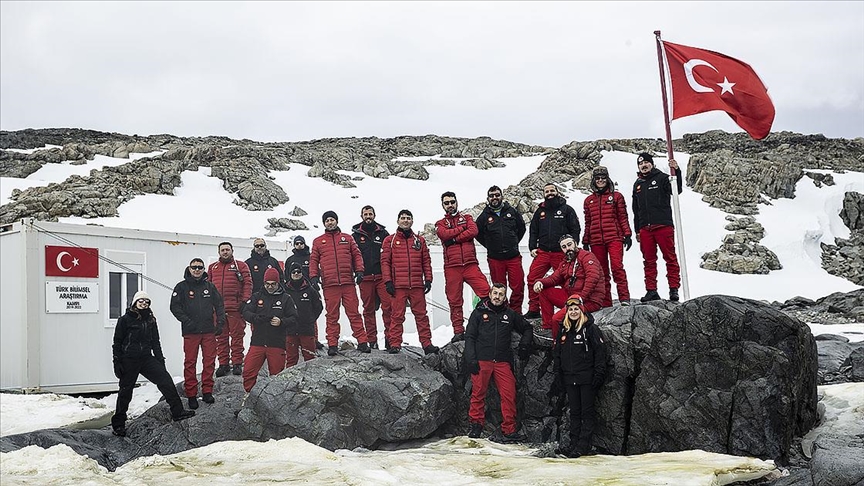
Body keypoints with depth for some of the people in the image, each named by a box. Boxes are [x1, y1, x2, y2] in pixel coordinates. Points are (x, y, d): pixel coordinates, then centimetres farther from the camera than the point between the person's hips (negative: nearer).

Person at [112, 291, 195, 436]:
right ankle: (118, 424, 16)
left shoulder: (150, 320, 11)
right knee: (125, 391, 3)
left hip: (146, 358, 4)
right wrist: (117, 363, -7)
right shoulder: (125, 320, -3)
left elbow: (155, 342, 18)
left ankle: (177, 412, -9)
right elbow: (117, 343, -2)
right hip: (128, 360, -4)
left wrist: (160, 359, 12)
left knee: (165, 379, -11)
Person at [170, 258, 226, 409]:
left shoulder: (209, 286, 10)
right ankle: (191, 394, 5)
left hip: (209, 331, 2)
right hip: (190, 332, -2)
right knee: (190, 363, -1)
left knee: (209, 362, 3)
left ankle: (207, 391, 13)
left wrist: (220, 323, 3)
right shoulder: (182, 287, 3)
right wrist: (186, 321, -11)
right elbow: (175, 307, -1)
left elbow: (219, 305, 13)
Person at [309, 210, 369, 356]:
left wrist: (359, 271, 1)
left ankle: (362, 342, 0)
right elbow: (313, 261, 11)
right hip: (329, 285, 0)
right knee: (332, 316, 1)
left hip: (348, 283, 0)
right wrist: (314, 276, -2)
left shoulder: (347, 238, 16)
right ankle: (332, 345, 3)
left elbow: (356, 255, 14)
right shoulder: (318, 242, 14)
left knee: (354, 313, -2)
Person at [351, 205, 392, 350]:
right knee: (368, 309, 3)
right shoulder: (356, 235, 11)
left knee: (387, 306, -10)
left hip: (382, 276, 0)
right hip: (365, 278, 0)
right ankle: (372, 340, 6)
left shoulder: (383, 233, 13)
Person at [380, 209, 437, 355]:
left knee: (421, 315, 2)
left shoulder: (420, 240, 15)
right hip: (398, 286, -2)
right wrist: (388, 281, -6)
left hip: (417, 285, 2)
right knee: (397, 316, -2)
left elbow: (426, 261, 14)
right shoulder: (390, 240, 8)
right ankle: (394, 345, 1)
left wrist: (428, 279, 6)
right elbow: (385, 262, 3)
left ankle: (427, 343, 4)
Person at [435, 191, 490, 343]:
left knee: (486, 291, -17)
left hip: (470, 264, 0)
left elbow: (473, 231, -4)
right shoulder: (440, 224, 16)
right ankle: (458, 331, 6)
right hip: (452, 266, 0)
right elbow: (445, 234, -7)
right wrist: (463, 229, -1)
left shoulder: (467, 218, 18)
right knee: (454, 300, 1)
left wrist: (454, 239, -8)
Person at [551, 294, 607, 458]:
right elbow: (556, 353, 17)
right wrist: (556, 374, 11)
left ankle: (584, 444, 0)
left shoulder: (590, 329, -4)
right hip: (569, 378, 5)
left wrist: (599, 374, -12)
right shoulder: (563, 330, 12)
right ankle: (574, 443, 12)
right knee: (574, 411, 9)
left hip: (586, 377, -5)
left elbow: (600, 351, -7)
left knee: (587, 411, -1)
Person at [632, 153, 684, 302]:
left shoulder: (662, 178, 3)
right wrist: (637, 230, 19)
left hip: (663, 226, -5)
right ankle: (651, 290, 9)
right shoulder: (637, 184, 19)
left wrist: (677, 171, -27)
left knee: (670, 258, -4)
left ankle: (674, 289, -2)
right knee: (649, 261, 6)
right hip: (645, 229, 5)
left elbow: (677, 190, -14)